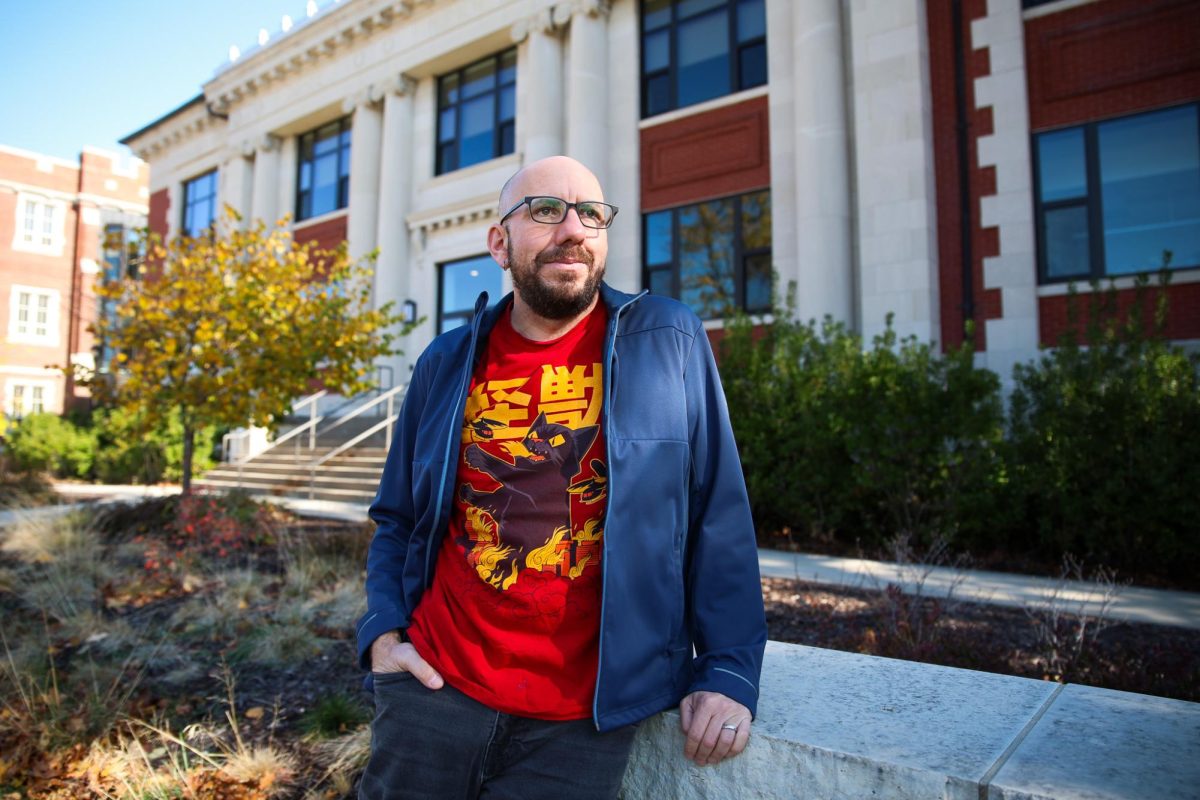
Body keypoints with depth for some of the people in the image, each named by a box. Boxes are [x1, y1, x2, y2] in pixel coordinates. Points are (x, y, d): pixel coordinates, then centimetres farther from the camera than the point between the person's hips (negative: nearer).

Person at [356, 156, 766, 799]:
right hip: (436, 688, 2)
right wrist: (382, 632, -1)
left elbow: (718, 517, -3)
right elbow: (396, 519, 12)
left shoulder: (668, 343, -4)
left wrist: (728, 668, -8)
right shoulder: (448, 362, 3)